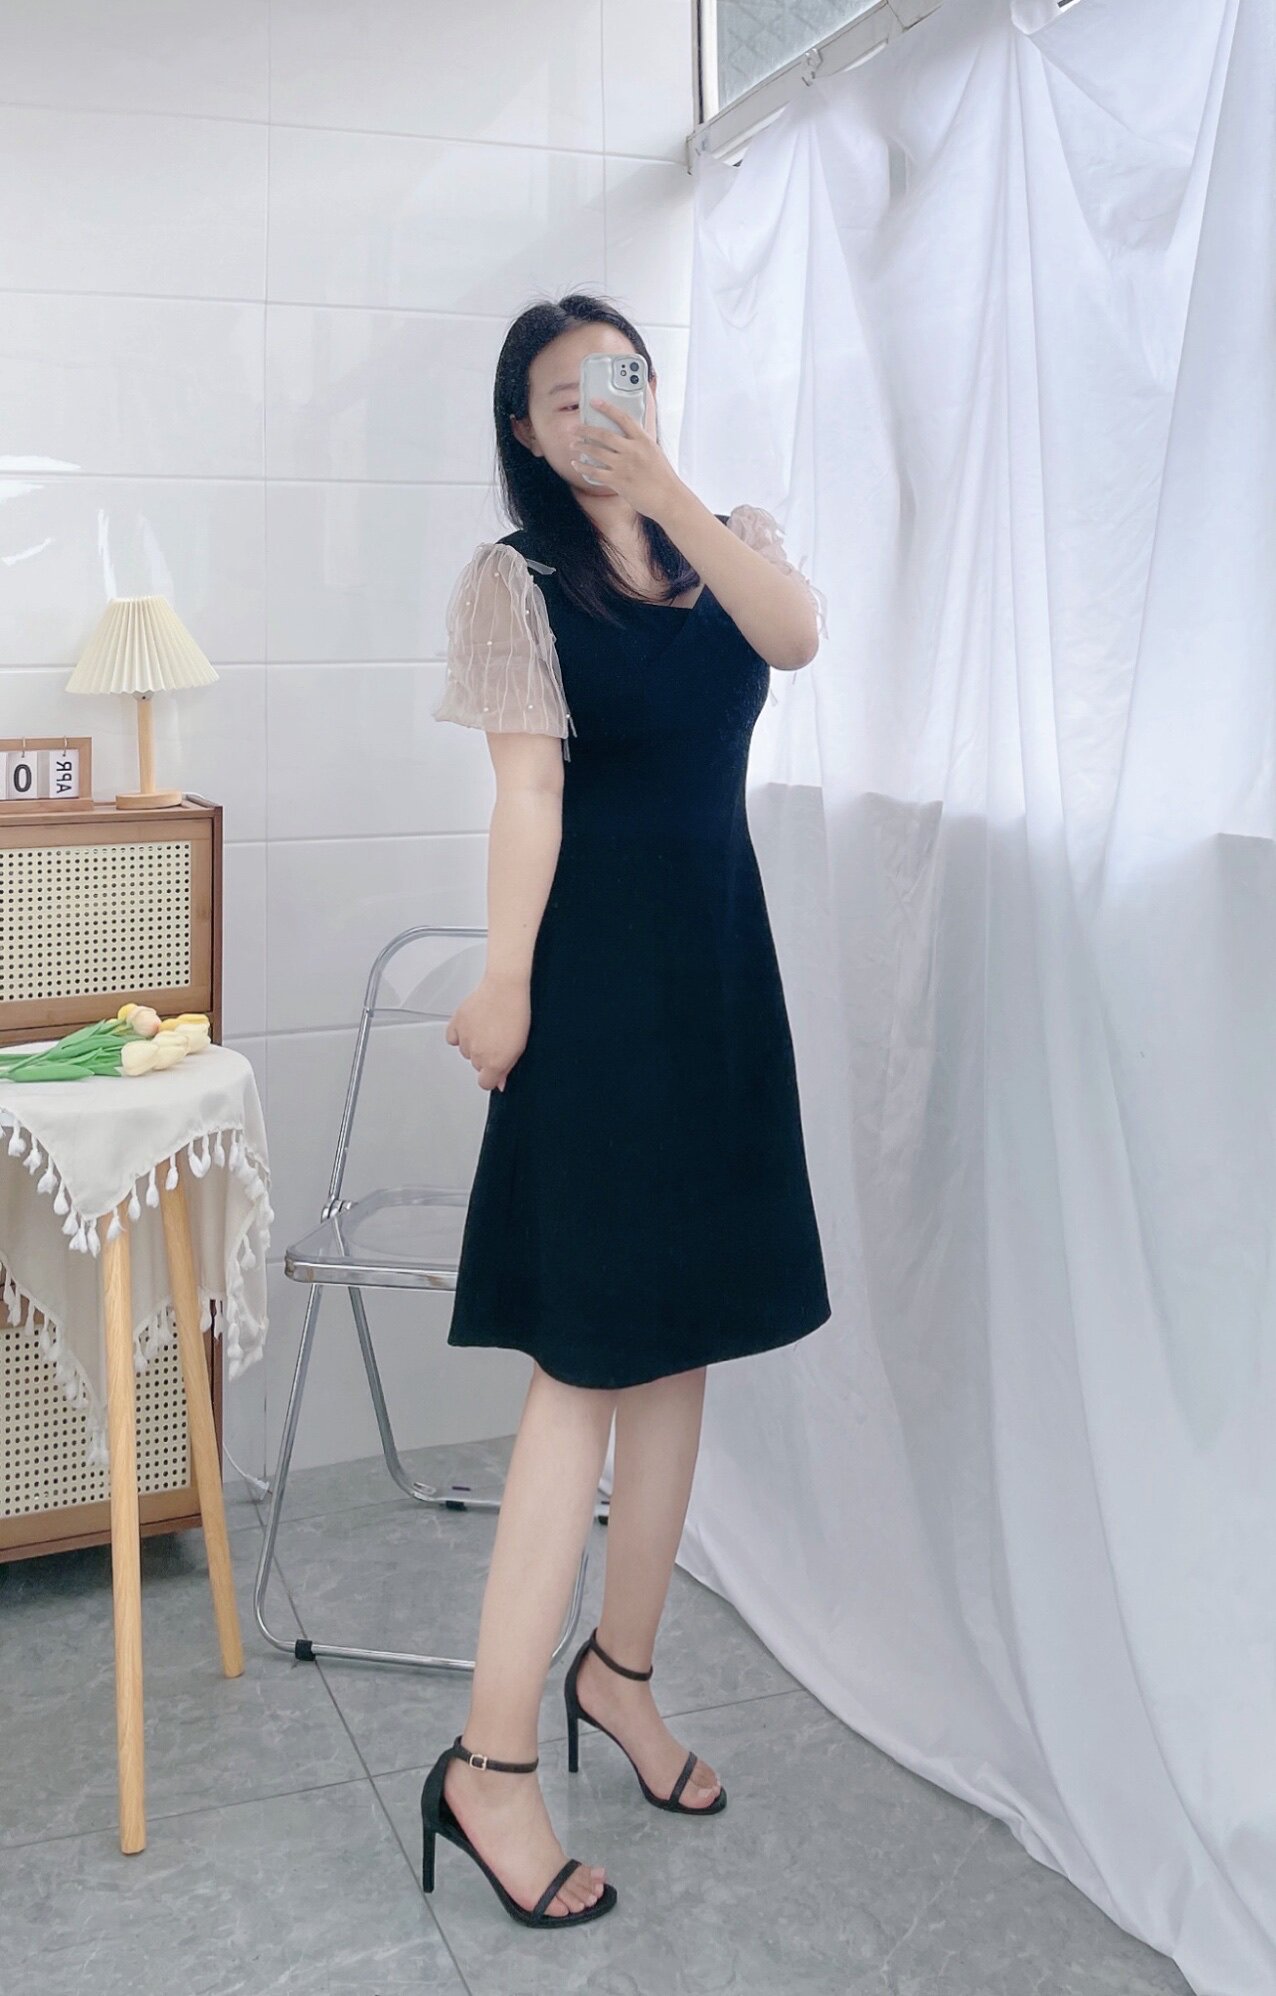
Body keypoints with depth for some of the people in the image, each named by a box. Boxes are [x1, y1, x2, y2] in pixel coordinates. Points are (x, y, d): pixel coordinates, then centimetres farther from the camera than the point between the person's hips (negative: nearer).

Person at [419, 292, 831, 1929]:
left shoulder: (732, 541, 12)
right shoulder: (513, 577, -1)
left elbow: (796, 636, -10)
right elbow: (527, 790, -11)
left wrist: (666, 486, -15)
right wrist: (505, 983, -18)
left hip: (720, 961, 6)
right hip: (599, 966, -6)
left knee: (681, 1336, 11)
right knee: (589, 1360, -8)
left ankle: (620, 1668, 28)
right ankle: (490, 1762, 1)